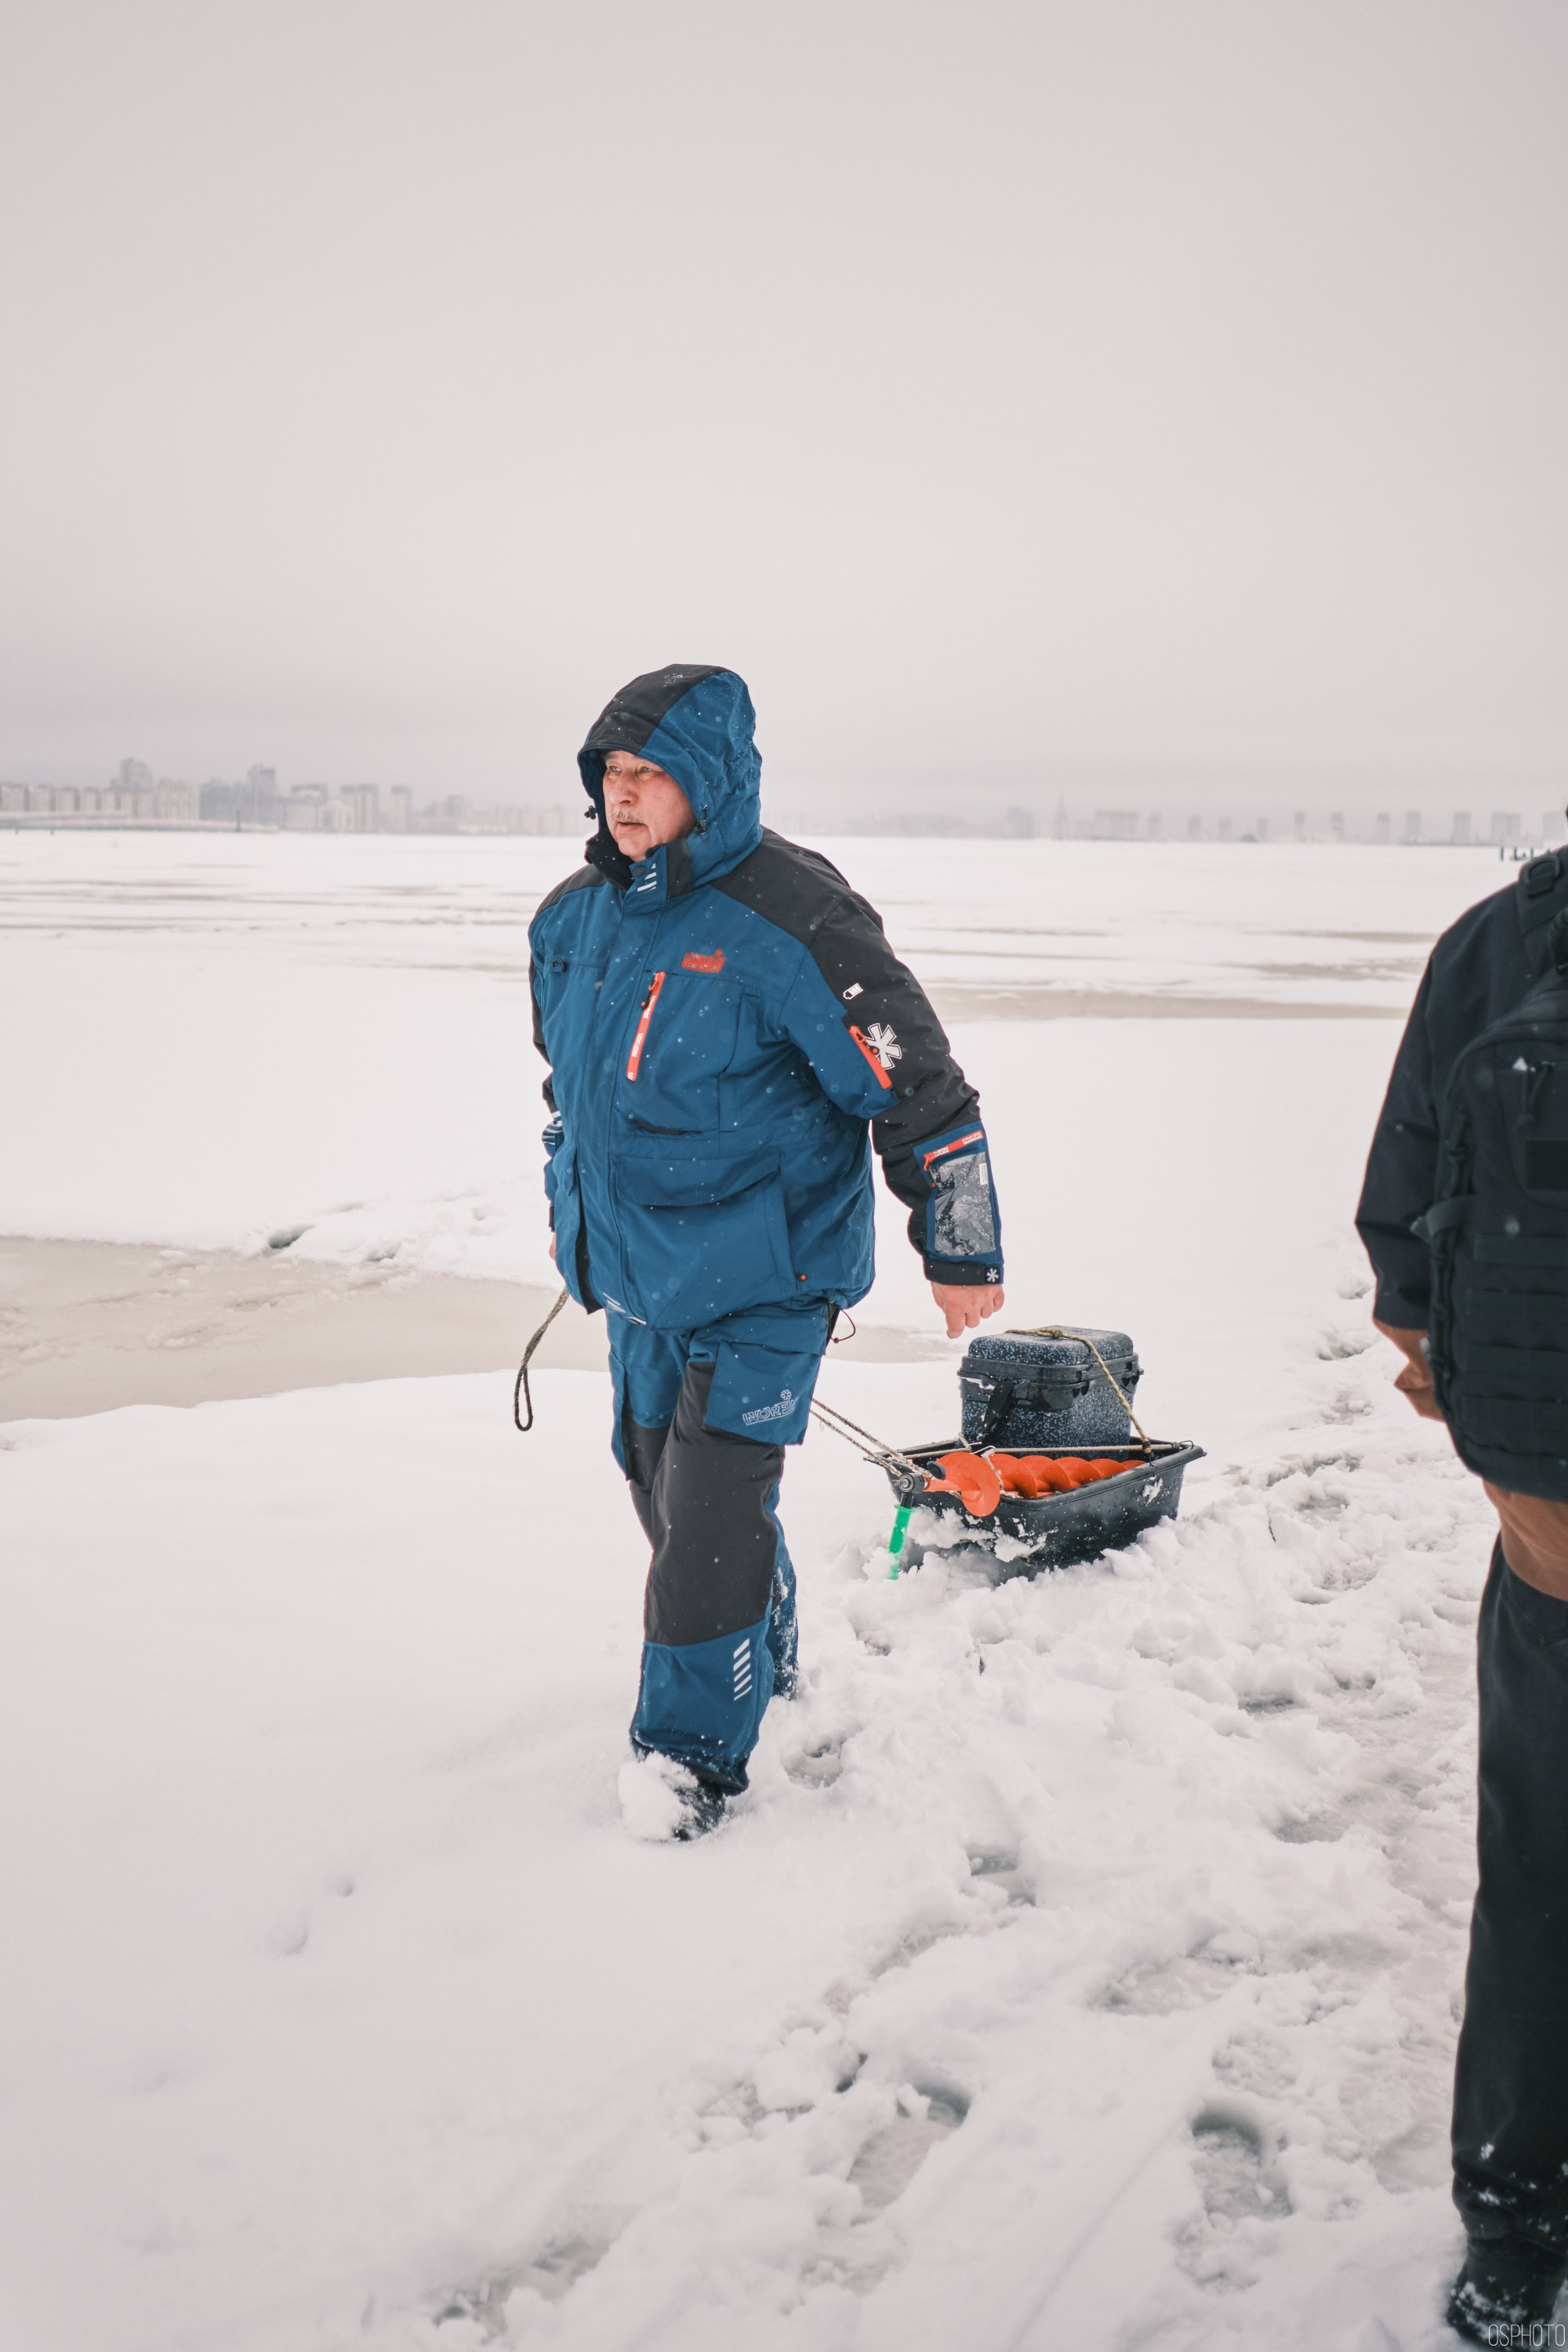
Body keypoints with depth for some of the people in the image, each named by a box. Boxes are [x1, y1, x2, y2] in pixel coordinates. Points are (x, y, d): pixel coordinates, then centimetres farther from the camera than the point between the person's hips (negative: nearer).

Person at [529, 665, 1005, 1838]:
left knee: (714, 1503, -8)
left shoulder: (788, 924, -20)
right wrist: (570, 1214, 27)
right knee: (661, 1480, 18)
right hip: (636, 1270, 7)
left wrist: (962, 1252, -11)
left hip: (764, 1279, -7)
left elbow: (921, 1089, -16)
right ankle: (762, 1662, 41)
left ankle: (695, 1745, 10)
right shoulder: (574, 918, 2)